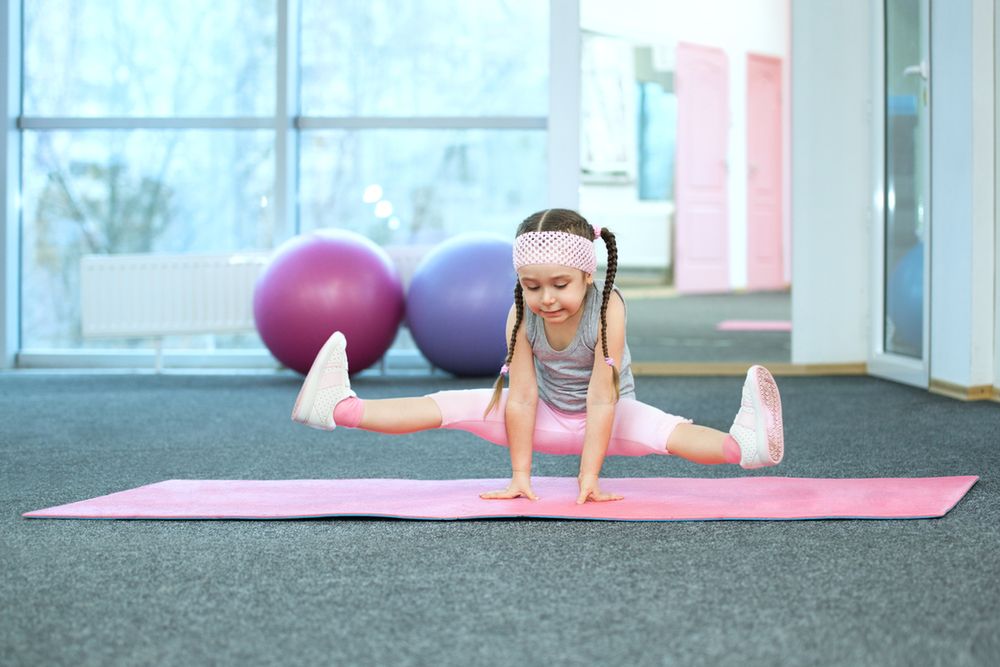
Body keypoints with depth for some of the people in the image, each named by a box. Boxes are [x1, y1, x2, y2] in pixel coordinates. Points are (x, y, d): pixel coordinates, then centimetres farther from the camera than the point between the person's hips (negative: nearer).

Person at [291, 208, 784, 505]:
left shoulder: (608, 308, -30)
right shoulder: (520, 315, -22)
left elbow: (601, 400, -32)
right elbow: (522, 398, -21)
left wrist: (589, 478, -35)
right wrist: (520, 477, -22)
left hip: (606, 416, -3)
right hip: (547, 417, 3)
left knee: (667, 433, -34)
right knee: (454, 406, -13)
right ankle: (340, 407, -16)